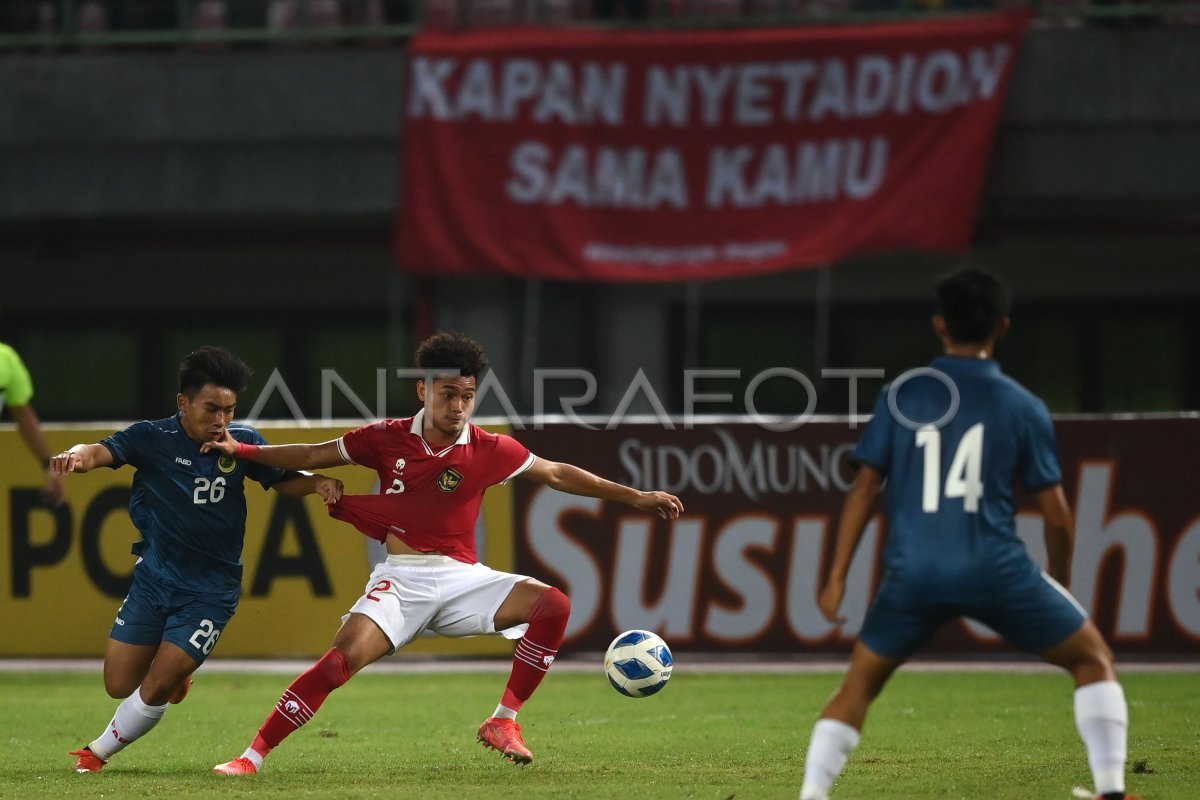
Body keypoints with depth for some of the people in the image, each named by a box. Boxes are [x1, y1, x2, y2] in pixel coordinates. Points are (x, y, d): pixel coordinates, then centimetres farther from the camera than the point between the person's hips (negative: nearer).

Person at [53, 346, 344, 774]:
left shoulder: (242, 443, -7)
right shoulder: (153, 438, -12)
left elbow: (282, 480, 9)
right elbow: (104, 451, -28)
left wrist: (315, 481, -13)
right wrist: (79, 455, -52)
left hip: (211, 590, -1)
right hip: (154, 576, 1)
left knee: (154, 690, -7)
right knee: (119, 686, 7)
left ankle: (100, 751, 19)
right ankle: (175, 672, 39)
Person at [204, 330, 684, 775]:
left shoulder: (489, 450, -1)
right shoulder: (387, 439, -1)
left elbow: (557, 474, 9)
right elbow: (312, 457, 10)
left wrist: (634, 497, 7)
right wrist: (241, 450, 3)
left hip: (463, 579, 2)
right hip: (401, 581, -2)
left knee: (553, 605, -21)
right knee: (341, 660, -26)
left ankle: (503, 722, -8)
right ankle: (252, 757, -19)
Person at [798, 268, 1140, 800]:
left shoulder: (901, 397, 7)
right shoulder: (1022, 407, 4)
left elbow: (865, 487, 4)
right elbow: (1056, 516, 5)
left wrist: (837, 579, 7)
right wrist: (1061, 586, 21)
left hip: (914, 574, 2)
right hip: (995, 570, -1)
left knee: (858, 686, 19)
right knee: (1093, 658, 15)